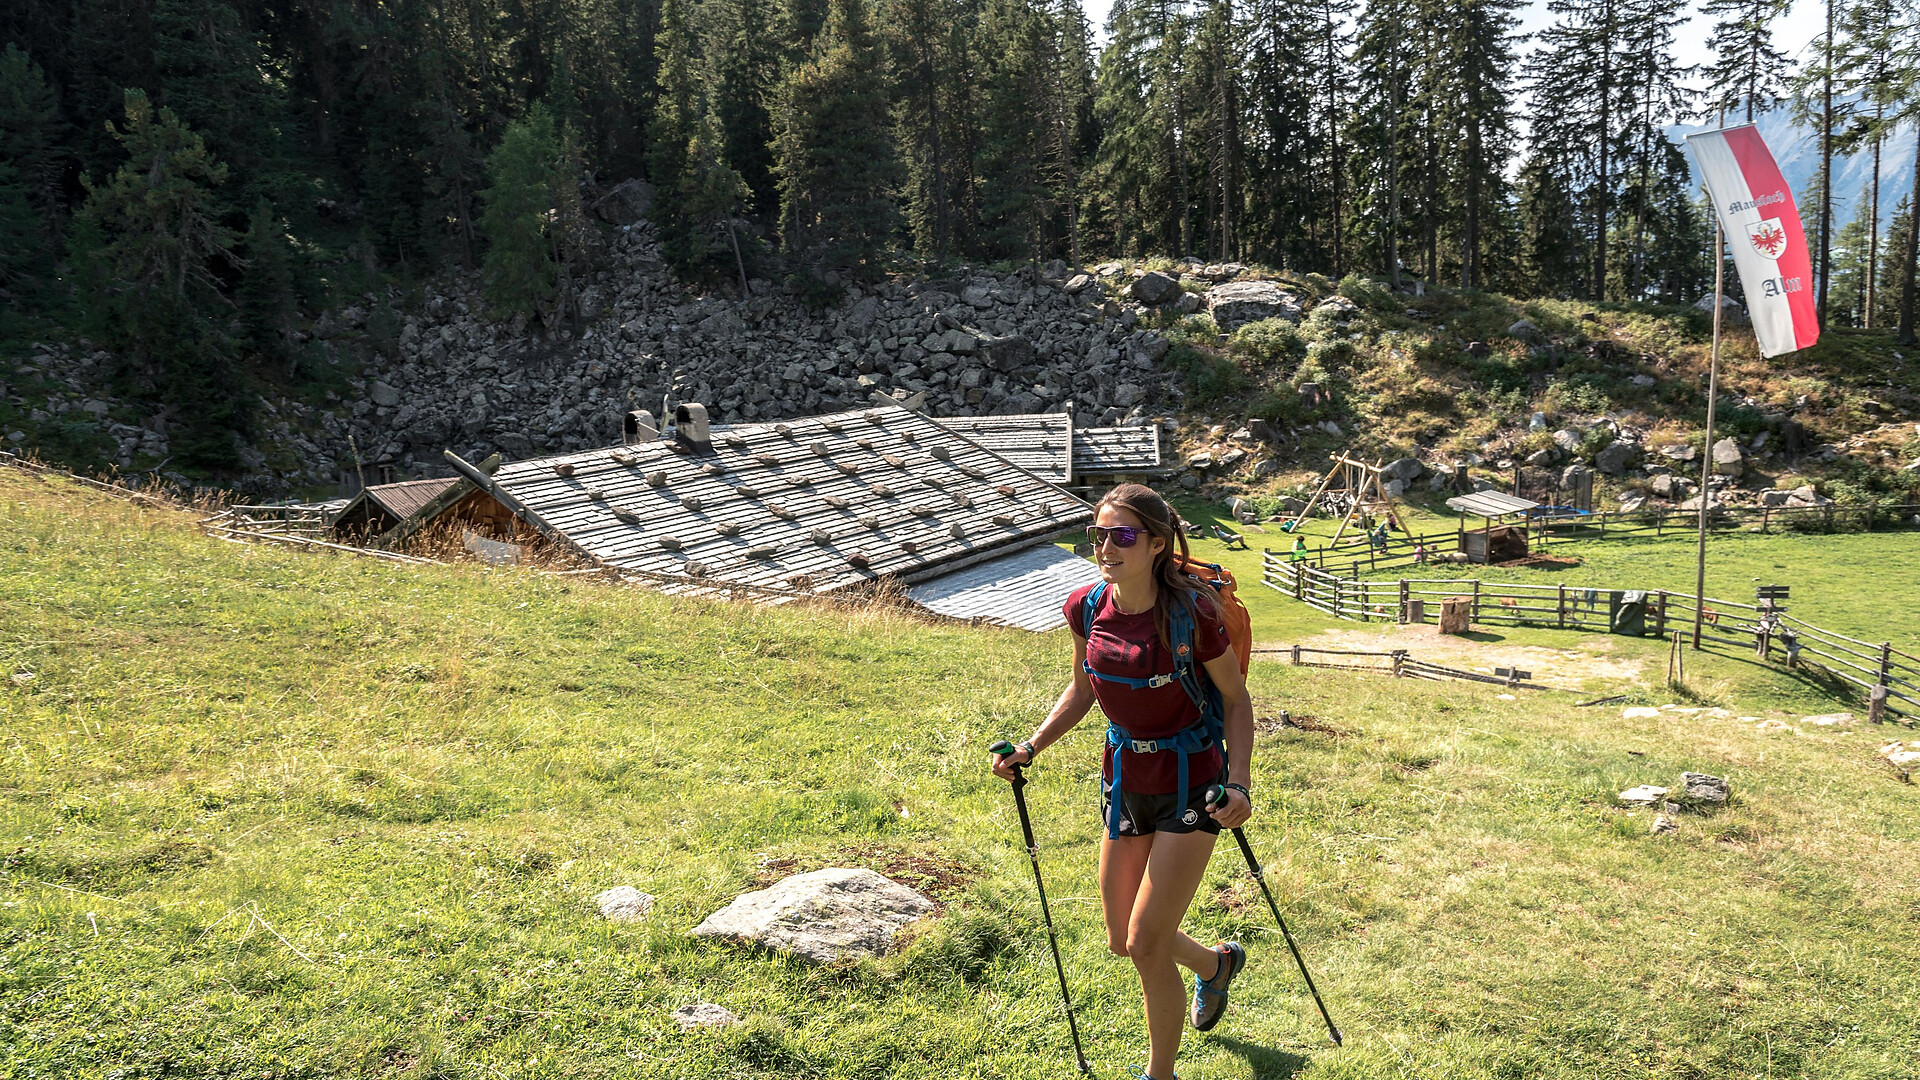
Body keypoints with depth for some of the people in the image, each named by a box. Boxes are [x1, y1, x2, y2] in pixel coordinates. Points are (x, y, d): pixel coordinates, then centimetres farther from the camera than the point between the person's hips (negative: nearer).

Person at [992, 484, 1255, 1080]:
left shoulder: (1192, 613, -21)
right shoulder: (1087, 608, -7)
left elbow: (1237, 701, -9)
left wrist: (1238, 785, -20)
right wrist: (1029, 749, 2)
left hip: (1191, 784, -5)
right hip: (1126, 780, 6)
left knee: (1146, 943, -6)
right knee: (1122, 941, 15)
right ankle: (1215, 963, 47)